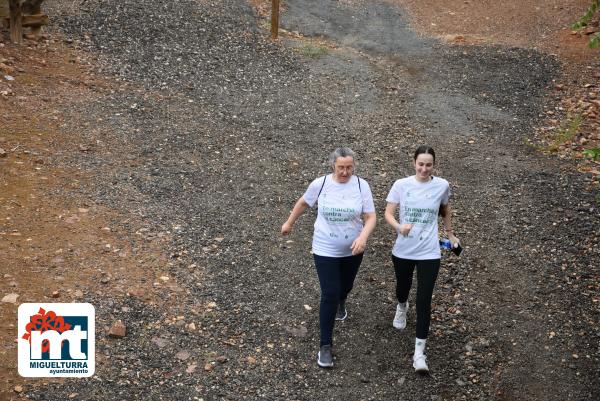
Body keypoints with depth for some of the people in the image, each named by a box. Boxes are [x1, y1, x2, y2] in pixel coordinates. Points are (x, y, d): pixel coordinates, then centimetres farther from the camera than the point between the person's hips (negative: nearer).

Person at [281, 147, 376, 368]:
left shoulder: (361, 185, -13)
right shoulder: (320, 184, -12)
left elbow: (370, 217, -12)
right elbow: (303, 203, 6)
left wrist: (363, 237, -30)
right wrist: (289, 223, 17)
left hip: (353, 250, 2)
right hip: (325, 250, -2)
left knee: (345, 286, 25)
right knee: (329, 295, -9)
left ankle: (340, 303, 63)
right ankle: (325, 345, 3)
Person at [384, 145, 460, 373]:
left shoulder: (442, 186, -5)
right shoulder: (401, 185, -8)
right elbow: (388, 213, -8)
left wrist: (450, 234, 22)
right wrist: (399, 227, -29)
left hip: (429, 253, -1)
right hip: (403, 251, 1)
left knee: (424, 301, -6)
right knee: (403, 287, 25)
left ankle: (419, 352, 1)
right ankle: (402, 307, 62)